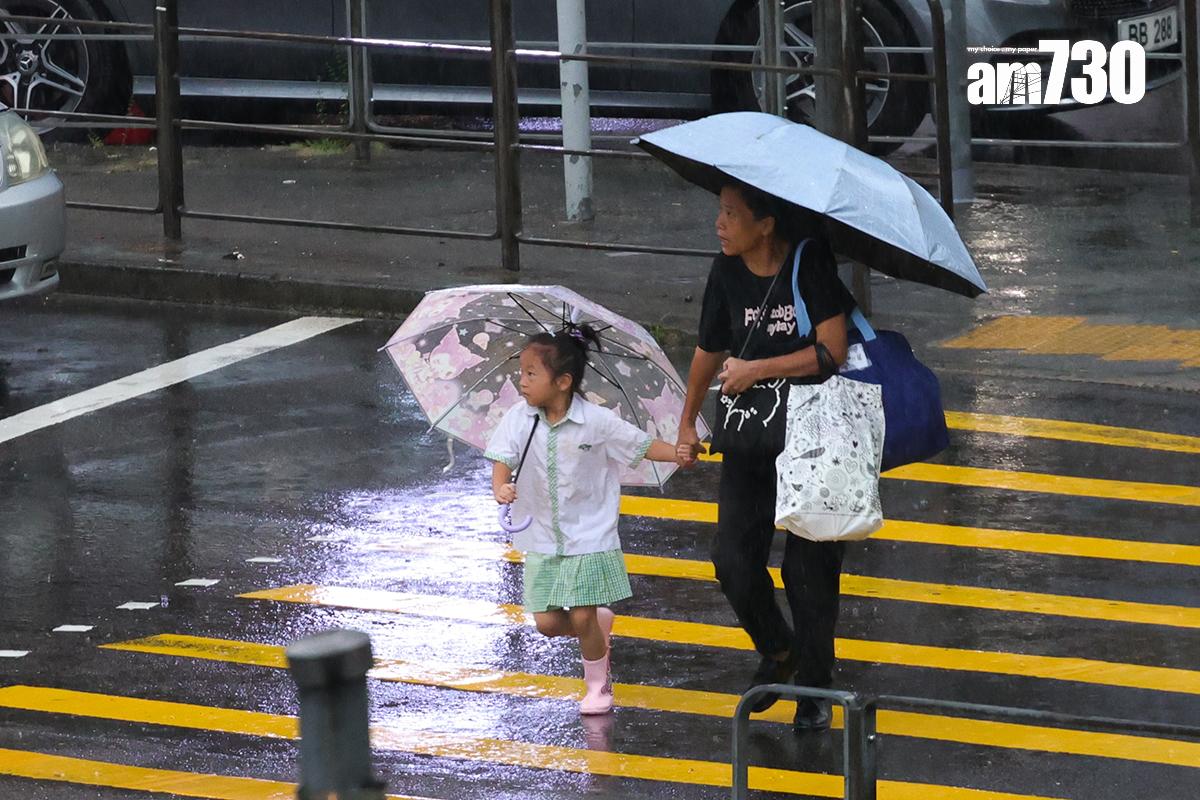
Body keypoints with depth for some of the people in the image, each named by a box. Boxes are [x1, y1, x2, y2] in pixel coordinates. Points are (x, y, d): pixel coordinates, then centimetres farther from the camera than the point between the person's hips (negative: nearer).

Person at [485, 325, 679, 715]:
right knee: (547, 622, -1)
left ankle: (598, 684, 17)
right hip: (543, 540, 3)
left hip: (590, 537, -3)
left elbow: (643, 445, -5)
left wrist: (682, 454, -22)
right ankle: (599, 621, 31)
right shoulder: (519, 419, -5)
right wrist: (500, 487, -34)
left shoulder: (597, 422, -12)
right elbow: (503, 457, -12)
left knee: (581, 618, -7)